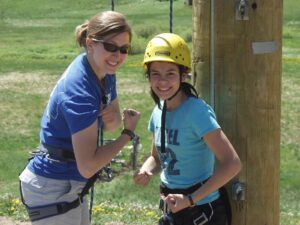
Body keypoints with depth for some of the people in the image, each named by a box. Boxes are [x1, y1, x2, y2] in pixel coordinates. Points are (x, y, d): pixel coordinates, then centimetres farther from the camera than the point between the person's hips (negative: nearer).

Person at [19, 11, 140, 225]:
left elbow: (109, 125, 13)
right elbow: (88, 166, -31)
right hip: (52, 191, -9)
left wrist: (114, 119, -11)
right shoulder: (78, 91, -28)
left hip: (70, 186, 9)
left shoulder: (105, 73, -2)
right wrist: (128, 132, -20)